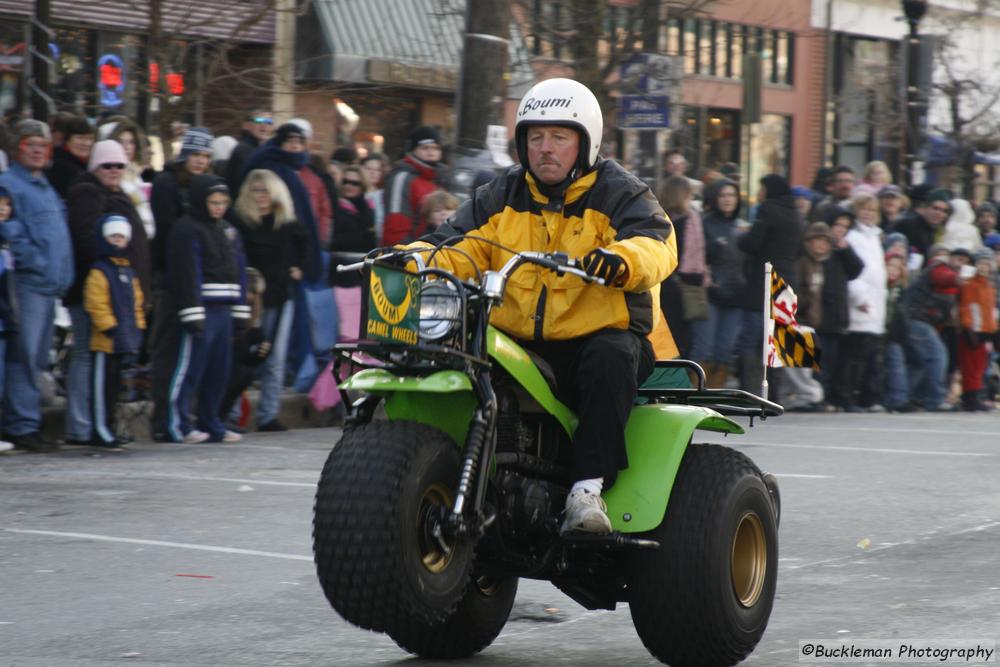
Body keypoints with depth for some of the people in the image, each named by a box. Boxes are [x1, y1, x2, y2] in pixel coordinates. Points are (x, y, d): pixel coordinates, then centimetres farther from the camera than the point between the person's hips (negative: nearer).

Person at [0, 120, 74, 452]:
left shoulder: (45, 187, 22)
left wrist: (62, 276, 17)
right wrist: (36, 263, -17)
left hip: (50, 285, 9)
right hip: (27, 283, -9)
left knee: (37, 358, 10)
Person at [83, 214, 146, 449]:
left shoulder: (129, 273, 17)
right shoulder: (98, 273, -11)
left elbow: (136, 304, 22)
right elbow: (96, 305, -18)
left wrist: (137, 329, 12)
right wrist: (112, 329, -20)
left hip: (124, 343, 8)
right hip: (105, 342, -8)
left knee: (114, 385, 14)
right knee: (102, 384, -6)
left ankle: (108, 428, 22)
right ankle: (101, 430, -5)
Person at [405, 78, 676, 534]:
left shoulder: (618, 194, 2)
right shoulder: (501, 197, 15)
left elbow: (657, 243, -16)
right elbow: (459, 249, 6)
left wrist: (621, 258, -40)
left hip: (601, 334, -3)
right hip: (516, 342, 3)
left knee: (610, 360, -37)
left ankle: (588, 487, -38)